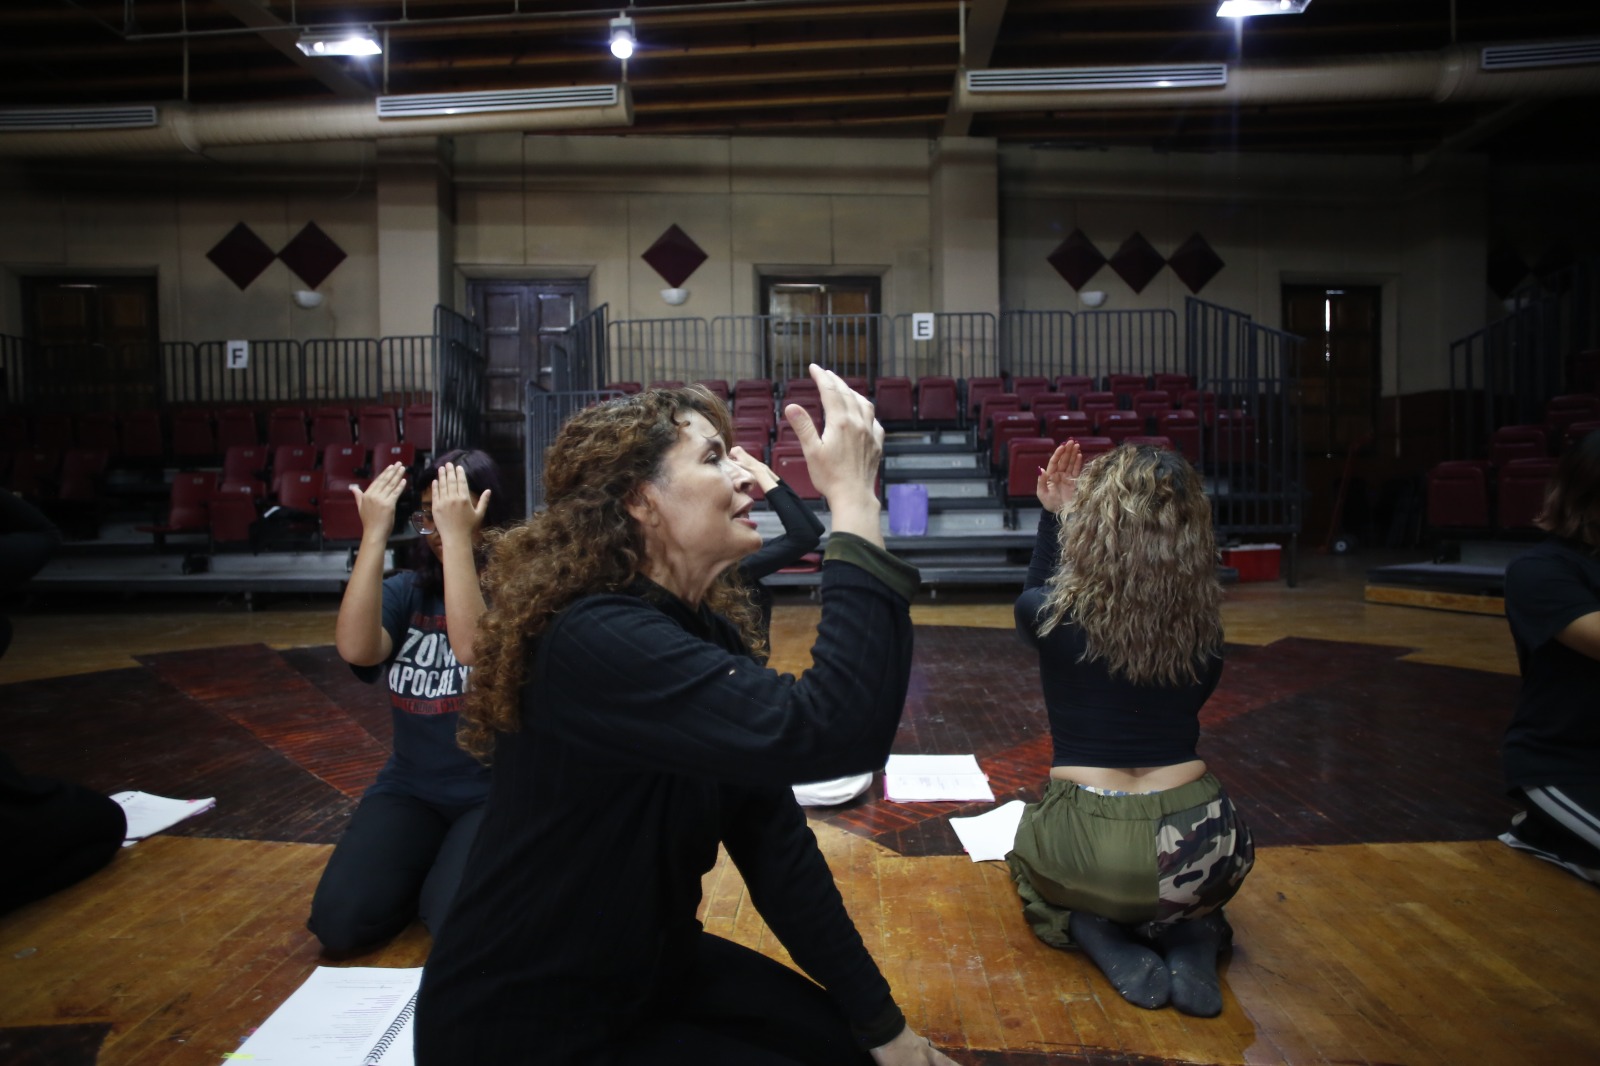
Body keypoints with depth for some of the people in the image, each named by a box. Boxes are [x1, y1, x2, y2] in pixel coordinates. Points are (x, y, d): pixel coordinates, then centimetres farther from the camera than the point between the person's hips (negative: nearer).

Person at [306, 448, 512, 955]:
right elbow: (355, 648, -20)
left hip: (496, 792, -4)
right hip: (411, 786, 4)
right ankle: (425, 869, 16)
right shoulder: (407, 590, 2)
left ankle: (446, 871, 10)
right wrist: (374, 534, -23)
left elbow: (473, 648, -32)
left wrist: (458, 536, -32)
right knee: (338, 924, -13)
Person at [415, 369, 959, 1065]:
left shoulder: (709, 632, -2)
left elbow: (773, 839, -4)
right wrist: (853, 502, -37)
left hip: (650, 969, 8)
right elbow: (830, 734, -44)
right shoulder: (597, 641, -31)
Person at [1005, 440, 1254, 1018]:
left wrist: (1051, 514, 15)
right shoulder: (1204, 624, -5)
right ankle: (1192, 936, 8)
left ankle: (1099, 934, 6)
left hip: (1088, 854, -2)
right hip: (1201, 850, 3)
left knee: (1029, 857, 34)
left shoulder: (1049, 615, -12)